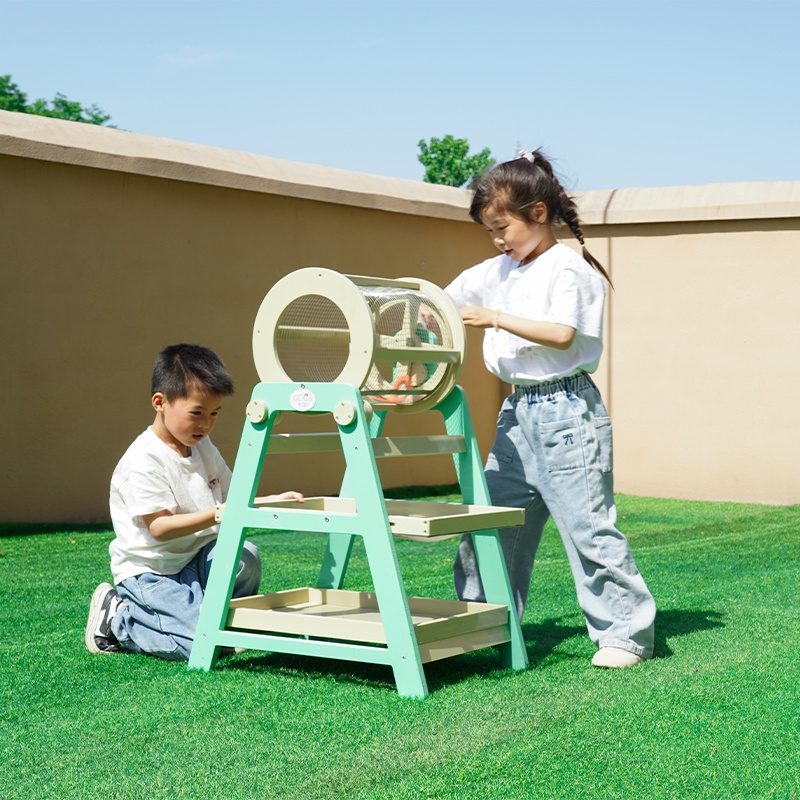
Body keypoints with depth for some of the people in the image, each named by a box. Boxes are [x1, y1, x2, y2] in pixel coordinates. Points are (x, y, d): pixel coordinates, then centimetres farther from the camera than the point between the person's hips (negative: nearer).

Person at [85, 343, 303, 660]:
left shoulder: (202, 448, 9)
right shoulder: (143, 462, -19)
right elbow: (159, 527, -22)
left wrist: (273, 501, -4)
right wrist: (217, 515, -33)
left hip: (195, 560, 7)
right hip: (150, 572, -7)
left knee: (244, 556, -22)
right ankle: (117, 618, 0)